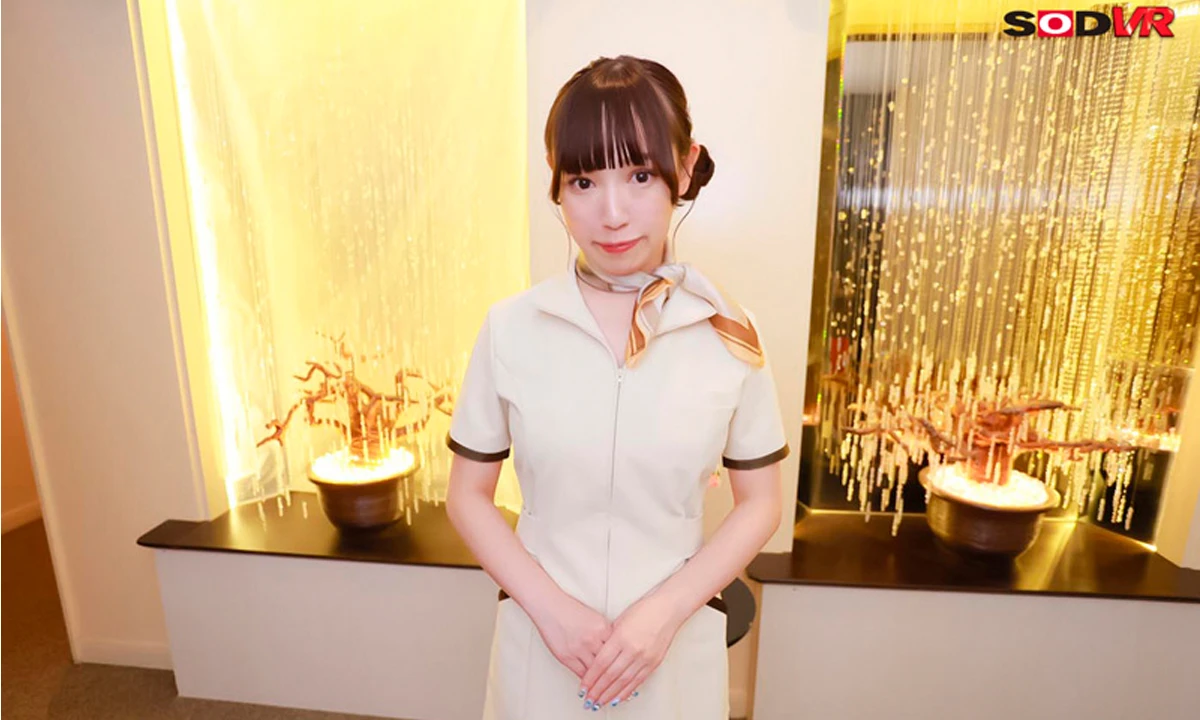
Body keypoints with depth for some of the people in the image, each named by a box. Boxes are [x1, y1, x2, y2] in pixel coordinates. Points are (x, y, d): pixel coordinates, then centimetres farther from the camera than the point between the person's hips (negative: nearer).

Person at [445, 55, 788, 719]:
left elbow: (759, 503, -3)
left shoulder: (728, 333, -12)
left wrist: (665, 610, -13)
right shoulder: (510, 328, -12)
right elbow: (467, 496, -3)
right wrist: (549, 606, -13)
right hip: (541, 637, 1)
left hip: (676, 642, 0)